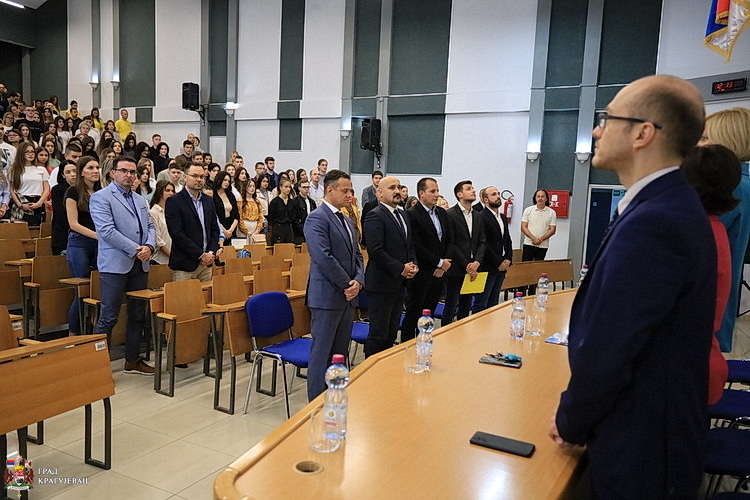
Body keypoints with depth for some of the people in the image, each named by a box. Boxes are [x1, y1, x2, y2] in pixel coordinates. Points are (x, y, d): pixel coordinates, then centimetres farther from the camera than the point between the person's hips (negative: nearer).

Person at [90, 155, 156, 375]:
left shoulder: (140, 200, 18)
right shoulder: (100, 197, -4)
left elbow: (150, 227, 15)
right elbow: (106, 230, -14)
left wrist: (149, 246, -6)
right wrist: (135, 250, -16)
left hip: (140, 265, 7)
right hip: (115, 264, -7)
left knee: (138, 315, 12)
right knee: (108, 317, -4)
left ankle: (133, 360, 22)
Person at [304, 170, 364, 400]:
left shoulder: (346, 221, 16)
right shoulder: (317, 218, -12)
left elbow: (356, 254, 16)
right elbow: (323, 258, -21)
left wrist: (358, 281, -3)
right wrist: (347, 284, -14)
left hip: (347, 296, 9)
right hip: (327, 296, -9)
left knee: (340, 354, 15)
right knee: (321, 354, -1)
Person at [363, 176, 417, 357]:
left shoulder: (402, 215, 16)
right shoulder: (375, 216, -12)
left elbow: (410, 245, 23)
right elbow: (376, 251, -21)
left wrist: (413, 265, 4)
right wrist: (401, 269, -16)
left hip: (399, 283, 9)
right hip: (382, 283, -8)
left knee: (391, 333, 15)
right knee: (378, 334, -1)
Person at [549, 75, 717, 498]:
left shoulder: (651, 223, -29)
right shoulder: (674, 206, 4)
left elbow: (603, 352, -28)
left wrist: (570, 423, -9)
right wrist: (580, 418, 8)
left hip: (639, 451, -8)